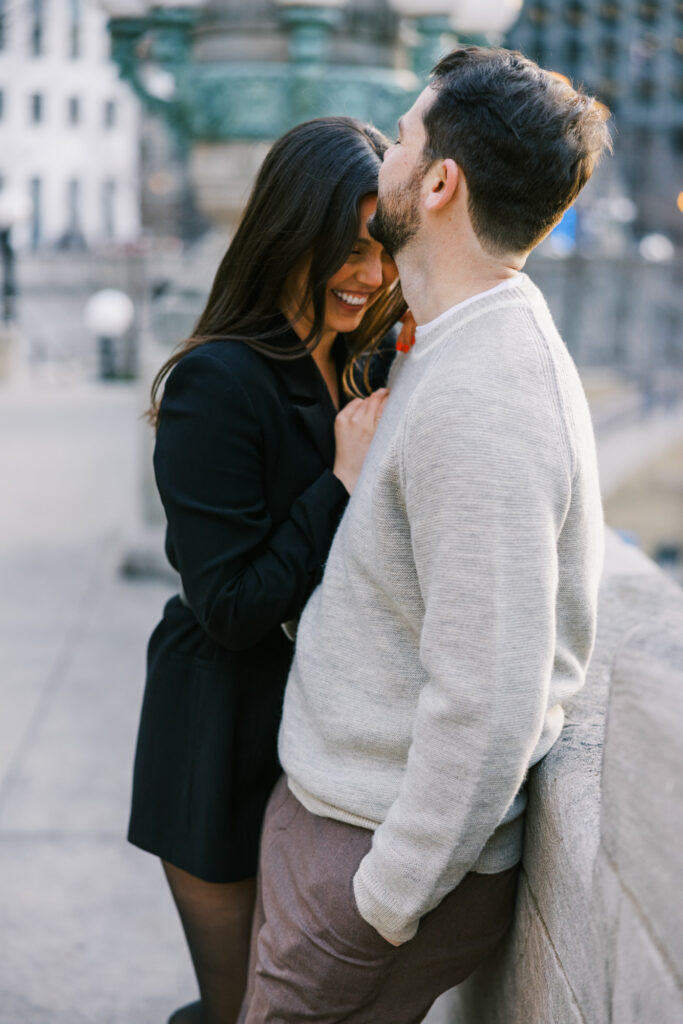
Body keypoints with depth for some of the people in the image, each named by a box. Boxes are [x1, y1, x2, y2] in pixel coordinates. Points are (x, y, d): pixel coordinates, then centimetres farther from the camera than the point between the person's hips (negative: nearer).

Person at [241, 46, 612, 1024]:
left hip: (376, 846, -9)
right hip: (346, 800, 9)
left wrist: (388, 899, -20)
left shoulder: (481, 402, -28)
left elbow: (488, 705, -28)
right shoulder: (461, 349, 7)